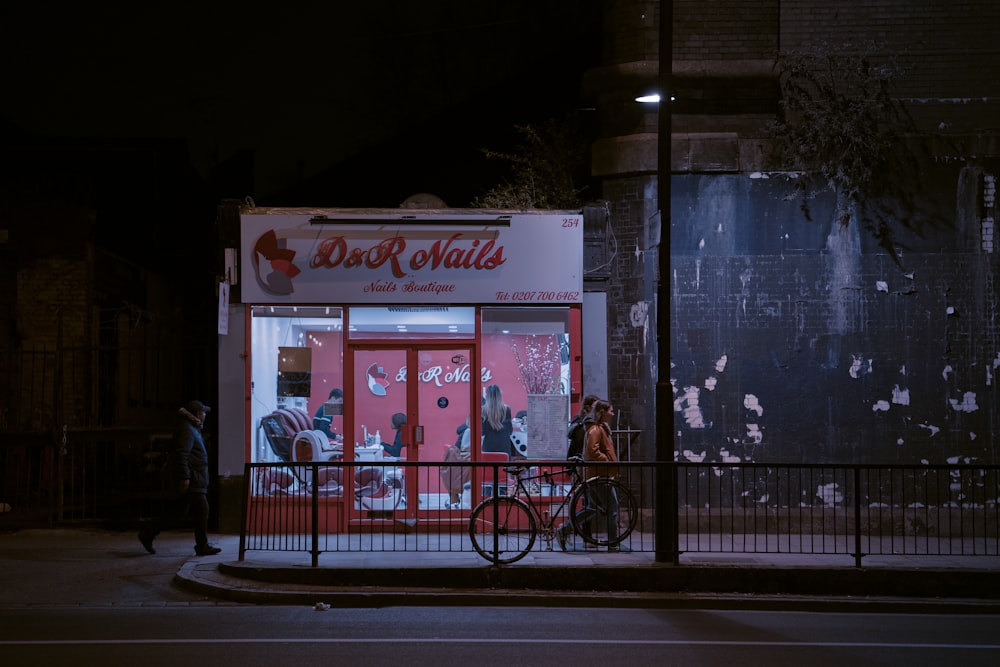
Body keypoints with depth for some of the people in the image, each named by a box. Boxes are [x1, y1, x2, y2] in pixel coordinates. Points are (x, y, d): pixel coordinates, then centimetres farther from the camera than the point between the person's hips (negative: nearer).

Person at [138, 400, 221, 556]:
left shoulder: (192, 429, 21)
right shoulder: (186, 430, -13)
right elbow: (182, 454, -21)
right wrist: (185, 477, -25)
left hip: (192, 479, 11)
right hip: (191, 479, -11)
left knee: (175, 511, 11)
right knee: (202, 510, -7)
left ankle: (148, 534, 13)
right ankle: (202, 546, -2)